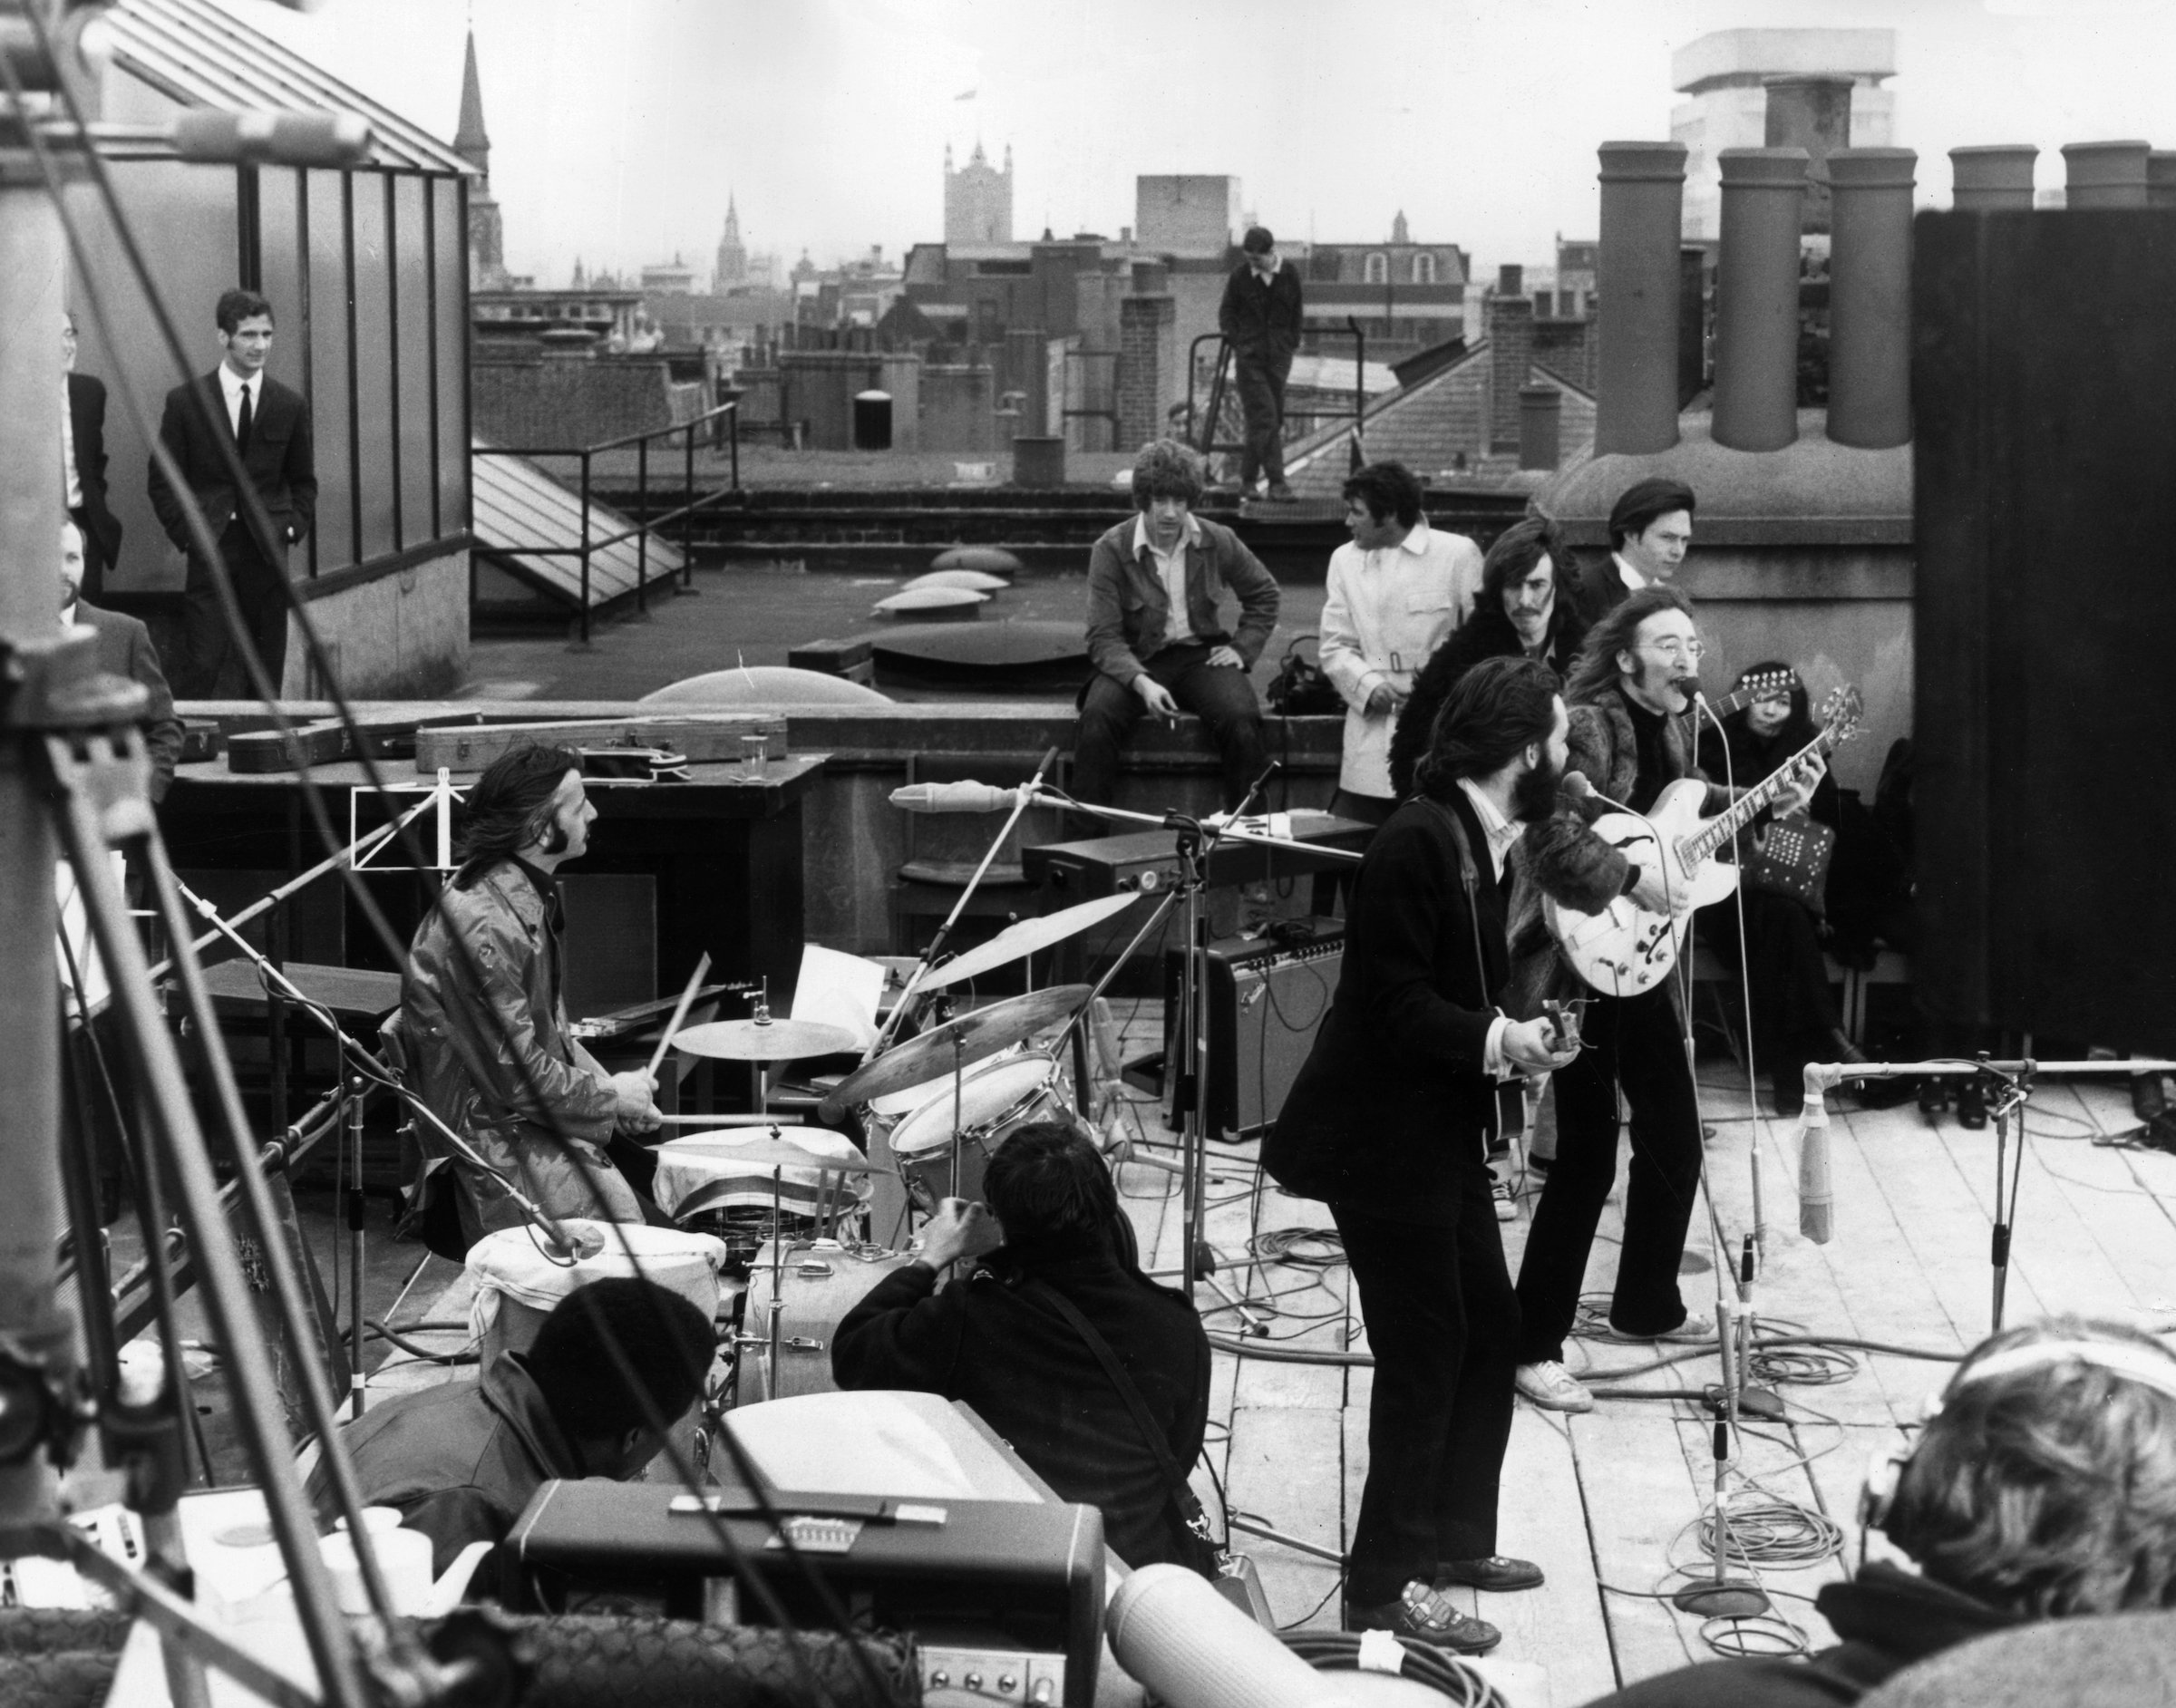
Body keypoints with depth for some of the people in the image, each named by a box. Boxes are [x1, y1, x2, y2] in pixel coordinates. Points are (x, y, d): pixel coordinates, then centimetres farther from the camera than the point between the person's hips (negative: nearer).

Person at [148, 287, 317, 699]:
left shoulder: (289, 405, 7)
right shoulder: (185, 401, 1)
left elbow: (303, 480, 17)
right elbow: (162, 479, 5)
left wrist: (292, 528, 2)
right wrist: (186, 533, -5)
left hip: (267, 554, 2)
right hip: (210, 552, -2)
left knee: (265, 673, 4)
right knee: (202, 667, -8)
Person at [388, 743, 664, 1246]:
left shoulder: (529, 898, 8)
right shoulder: (485, 926, -25)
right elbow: (512, 1075, -24)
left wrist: (605, 1086, 4)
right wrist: (609, 1097, -12)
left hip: (532, 1115, 10)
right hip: (490, 1140, -10)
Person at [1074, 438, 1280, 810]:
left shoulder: (1218, 542, -1)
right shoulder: (1111, 550, -9)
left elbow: (1263, 594, 18)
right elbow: (1104, 637, -13)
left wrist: (1243, 648, 3)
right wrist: (1141, 682, -30)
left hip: (1201, 655, 2)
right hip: (1136, 661, -2)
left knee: (1242, 720, -28)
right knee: (1097, 719, -32)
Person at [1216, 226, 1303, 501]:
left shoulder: (1289, 274, 1)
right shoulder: (1240, 276, -3)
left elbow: (1296, 312, 12)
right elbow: (1226, 310, 8)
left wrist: (1292, 342, 6)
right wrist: (1234, 340, -3)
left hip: (1278, 355, 3)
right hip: (1249, 356, -3)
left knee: (1268, 418, 5)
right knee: (1264, 417, -10)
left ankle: (1248, 476, 17)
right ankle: (1276, 481, -12)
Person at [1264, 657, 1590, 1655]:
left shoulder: (1491, 841, 9)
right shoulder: (1418, 842, -21)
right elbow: (1393, 1003, -23)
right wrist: (1497, 1040, -28)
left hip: (1442, 1131, 10)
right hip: (1380, 1138, -10)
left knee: (1490, 1331, 14)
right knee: (1425, 1349, -4)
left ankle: (1451, 1540, 29)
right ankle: (1383, 1584, 7)